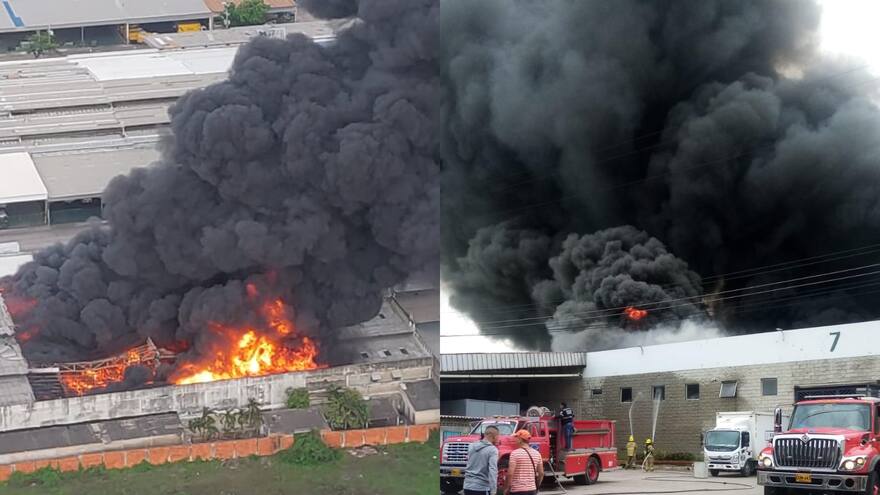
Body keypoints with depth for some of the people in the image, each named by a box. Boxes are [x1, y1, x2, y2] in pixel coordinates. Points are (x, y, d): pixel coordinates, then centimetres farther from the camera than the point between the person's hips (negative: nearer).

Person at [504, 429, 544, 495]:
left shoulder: (515, 453, -11)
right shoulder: (537, 453, 7)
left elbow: (510, 474, -16)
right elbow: (541, 473, 11)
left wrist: (506, 489, -5)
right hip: (532, 490, 6)